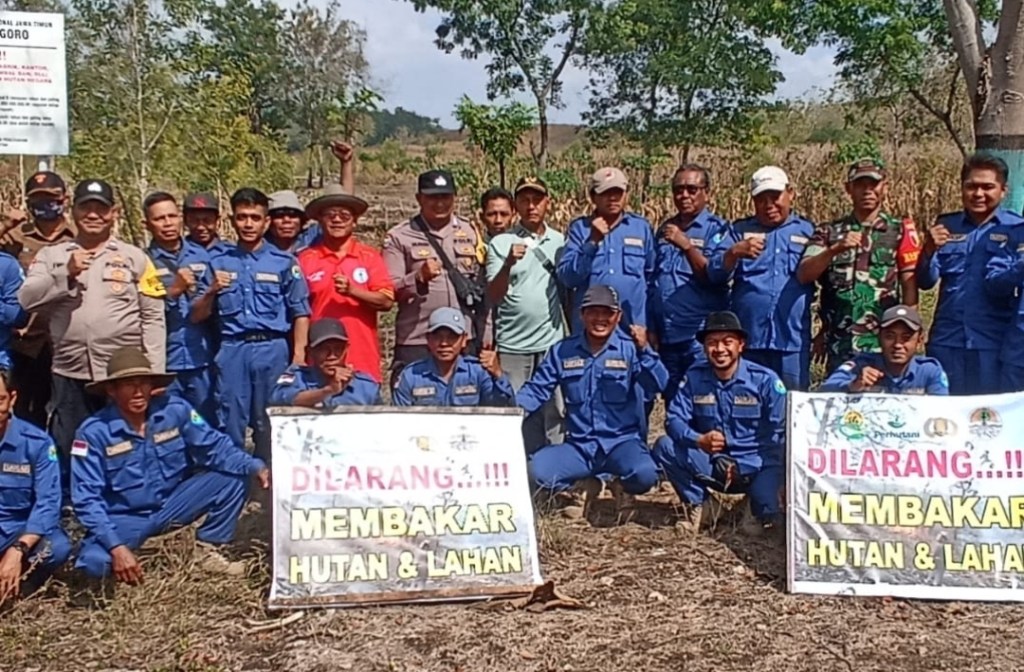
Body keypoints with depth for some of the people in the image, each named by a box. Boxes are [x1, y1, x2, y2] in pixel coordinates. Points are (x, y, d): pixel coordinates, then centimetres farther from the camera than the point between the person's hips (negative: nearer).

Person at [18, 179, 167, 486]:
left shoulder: (135, 257, 5)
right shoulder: (51, 256, 11)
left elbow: (153, 318, 1)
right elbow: (27, 298, -2)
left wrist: (154, 373, -5)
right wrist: (66, 274, -14)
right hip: (70, 375, 2)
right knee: (68, 455, 9)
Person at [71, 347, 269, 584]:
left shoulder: (175, 410, -12)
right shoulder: (94, 432, -18)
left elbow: (214, 446, -9)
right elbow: (87, 497, -18)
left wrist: (255, 466, -28)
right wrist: (117, 547, -29)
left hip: (171, 505, 3)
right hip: (124, 519, -3)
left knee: (234, 476, -14)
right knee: (95, 562, -33)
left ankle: (209, 551, 3)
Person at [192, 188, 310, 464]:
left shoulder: (284, 262, 6)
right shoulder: (219, 262, 11)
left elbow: (300, 313, 3)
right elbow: (197, 316, 10)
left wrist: (299, 356, -5)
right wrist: (212, 291, -9)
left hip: (272, 349, -1)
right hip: (232, 350, 1)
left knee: (269, 423, 4)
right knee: (230, 422, 3)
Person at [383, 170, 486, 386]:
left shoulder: (470, 233, 12)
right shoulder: (399, 237, 2)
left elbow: (483, 287, 14)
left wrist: (485, 334, 11)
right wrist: (419, 277, -20)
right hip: (415, 343, -3)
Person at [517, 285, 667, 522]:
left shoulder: (629, 349, 0)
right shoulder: (562, 351, 7)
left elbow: (659, 386, -14)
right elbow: (536, 390, 6)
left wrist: (644, 349, -28)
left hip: (622, 442, -2)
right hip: (578, 446, 2)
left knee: (644, 475, -34)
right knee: (537, 470, -26)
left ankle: (622, 487, 8)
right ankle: (585, 485, 9)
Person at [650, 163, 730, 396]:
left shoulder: (717, 229, -2)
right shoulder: (665, 229, 15)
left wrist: (686, 245, -20)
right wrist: (652, 328, 14)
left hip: (702, 336, -5)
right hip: (667, 335, 6)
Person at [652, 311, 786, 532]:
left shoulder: (765, 380, -10)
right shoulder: (694, 376, -3)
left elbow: (779, 433, -13)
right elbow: (674, 419, -8)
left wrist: (741, 468, -22)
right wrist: (699, 440, -30)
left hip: (755, 466, -2)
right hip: (711, 465, 3)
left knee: (765, 515, -29)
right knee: (664, 447, -19)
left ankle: (761, 501, 12)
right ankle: (696, 504, 2)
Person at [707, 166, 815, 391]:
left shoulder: (808, 232, 12)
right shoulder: (740, 230, 12)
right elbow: (715, 273, 0)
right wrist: (734, 252, -20)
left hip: (792, 342, 0)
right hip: (747, 340, 0)